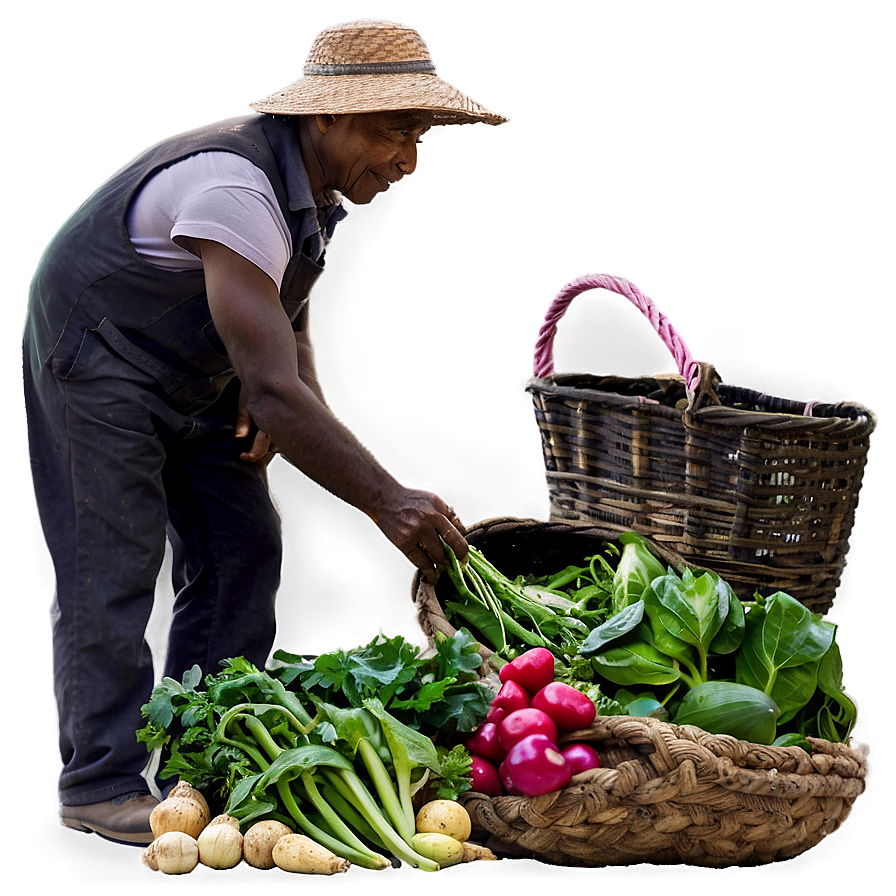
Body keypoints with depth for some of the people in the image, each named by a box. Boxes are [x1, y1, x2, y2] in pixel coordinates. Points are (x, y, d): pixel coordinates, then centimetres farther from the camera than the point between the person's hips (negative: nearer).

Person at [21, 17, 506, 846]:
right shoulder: (234, 188, -35)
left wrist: (274, 384, -11)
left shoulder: (318, 186, -5)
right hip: (98, 357, -9)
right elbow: (276, 388, -40)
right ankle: (104, 784, -1)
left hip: (197, 374, 9)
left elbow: (289, 324, 11)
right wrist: (387, 500, -39)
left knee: (242, 552, 4)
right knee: (115, 567, -9)